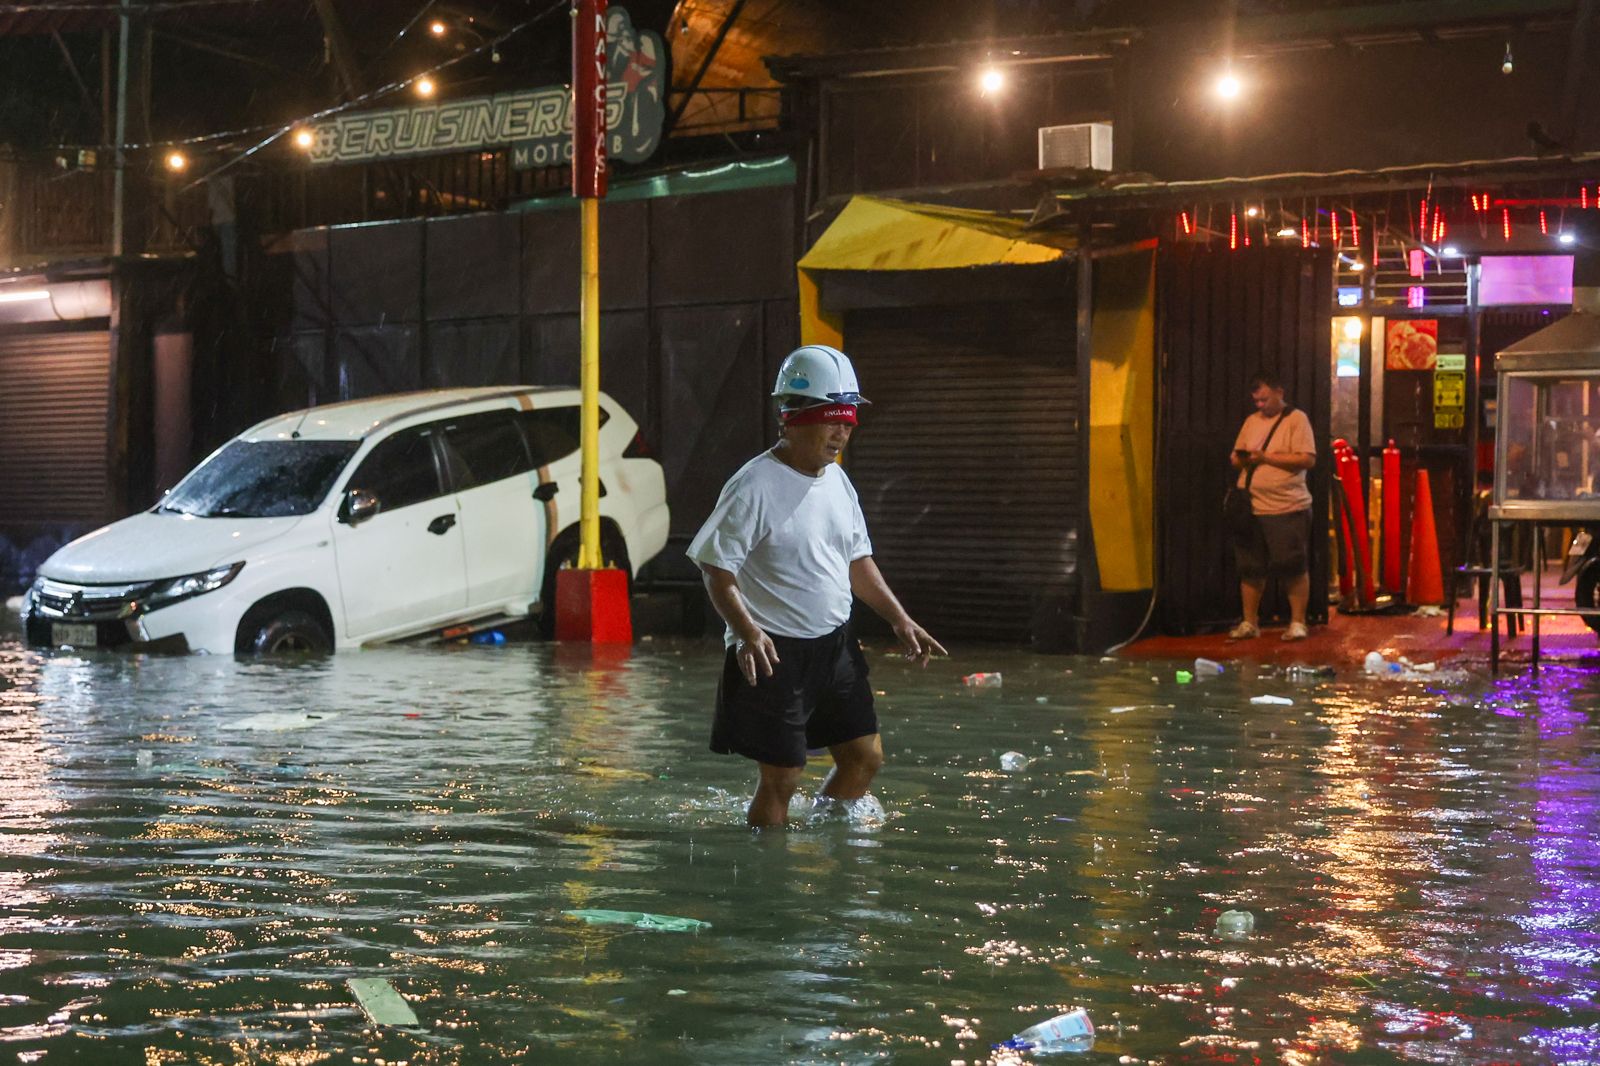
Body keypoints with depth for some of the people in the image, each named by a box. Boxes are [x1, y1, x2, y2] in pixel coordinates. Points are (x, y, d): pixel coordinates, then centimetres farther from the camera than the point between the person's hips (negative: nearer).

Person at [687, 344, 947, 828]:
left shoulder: (837, 481, 8)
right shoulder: (754, 487, -16)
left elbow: (857, 560, 18)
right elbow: (718, 571, -16)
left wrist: (900, 620, 9)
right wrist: (748, 633, -31)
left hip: (835, 645, 8)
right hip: (775, 652, -7)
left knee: (865, 756, 10)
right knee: (782, 775, -4)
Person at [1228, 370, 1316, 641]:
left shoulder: (1296, 419, -3)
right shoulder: (1251, 421, 15)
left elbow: (1308, 459, -13)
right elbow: (1236, 458, 21)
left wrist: (1266, 458, -16)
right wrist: (1241, 460, -4)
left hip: (1288, 509, -5)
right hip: (1251, 508, 5)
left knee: (1294, 568, -1)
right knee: (1250, 569, 7)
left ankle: (1298, 623, 8)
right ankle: (1250, 623, 16)